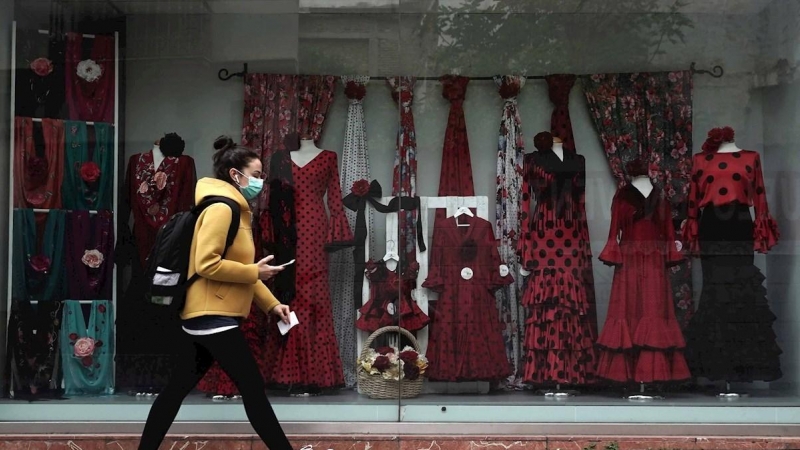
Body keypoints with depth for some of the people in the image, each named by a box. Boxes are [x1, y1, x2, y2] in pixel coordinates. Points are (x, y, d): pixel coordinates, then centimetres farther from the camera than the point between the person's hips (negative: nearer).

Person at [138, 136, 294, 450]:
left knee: (178, 388, 12)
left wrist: (271, 304, 13)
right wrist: (254, 272, -16)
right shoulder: (221, 208, -14)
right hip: (213, 315, -10)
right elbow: (206, 265, -24)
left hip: (208, 315, 10)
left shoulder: (234, 209, 18)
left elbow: (238, 268, 21)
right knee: (253, 389, -5)